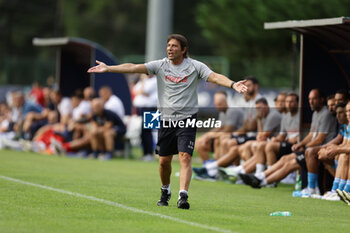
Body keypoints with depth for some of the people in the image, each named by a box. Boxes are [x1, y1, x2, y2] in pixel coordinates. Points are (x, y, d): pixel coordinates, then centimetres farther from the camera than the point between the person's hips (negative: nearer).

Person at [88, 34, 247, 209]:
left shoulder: (195, 66, -3)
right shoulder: (160, 65, 2)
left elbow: (214, 77, -16)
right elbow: (134, 68, -5)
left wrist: (232, 84, -34)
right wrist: (108, 68, -14)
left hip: (187, 119, -3)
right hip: (166, 120, 3)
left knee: (185, 157, -17)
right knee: (164, 161, 8)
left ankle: (183, 196, -24)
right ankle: (165, 191, 32)